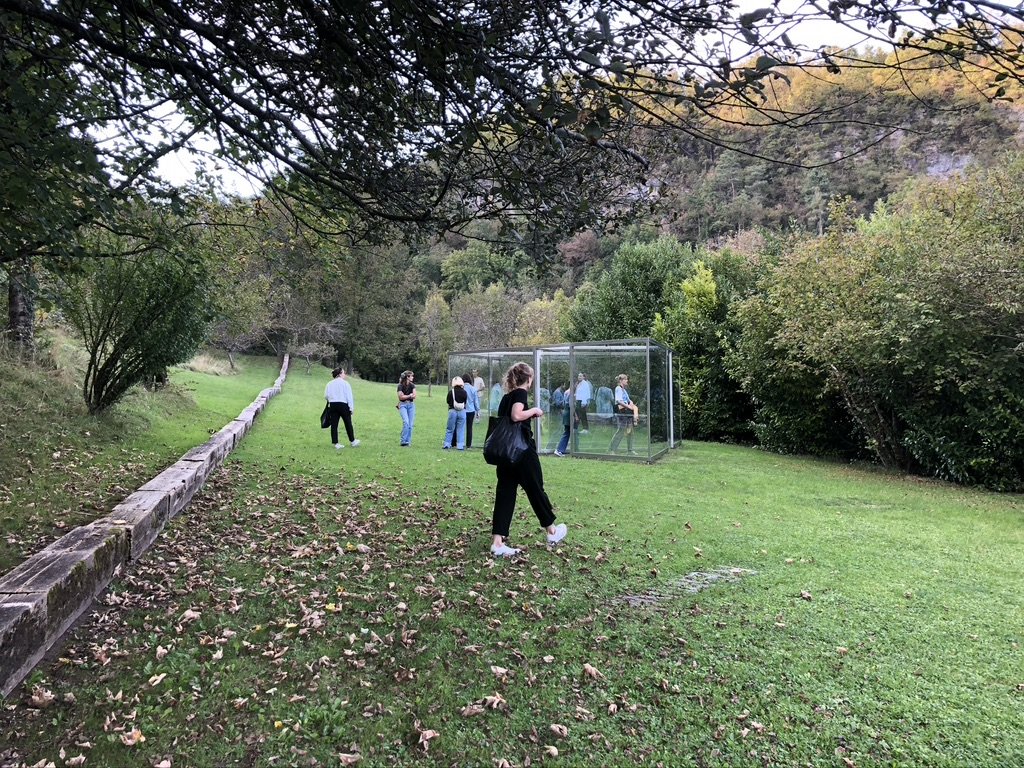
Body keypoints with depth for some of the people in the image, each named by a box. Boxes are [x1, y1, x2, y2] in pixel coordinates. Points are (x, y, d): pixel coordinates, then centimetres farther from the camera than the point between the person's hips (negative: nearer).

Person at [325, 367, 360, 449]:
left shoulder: (329, 384, 9)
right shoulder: (345, 383, -3)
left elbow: (326, 396, 6)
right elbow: (349, 397, -7)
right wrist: (351, 408, -5)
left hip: (332, 405, 4)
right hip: (343, 405, -4)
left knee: (334, 424, 5)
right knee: (348, 423, 10)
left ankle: (336, 443, 4)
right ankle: (352, 441, 22)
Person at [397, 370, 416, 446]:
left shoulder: (412, 385, 5)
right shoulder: (400, 386, -6)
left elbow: (414, 396, -4)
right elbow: (400, 397, -11)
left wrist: (404, 396, -15)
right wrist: (409, 395, -8)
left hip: (411, 405, 4)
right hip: (403, 405, -4)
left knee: (410, 424, 0)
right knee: (406, 422, -20)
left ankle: (408, 441, 8)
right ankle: (403, 441, -12)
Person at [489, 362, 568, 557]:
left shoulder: (506, 397, 15)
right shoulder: (520, 393, -9)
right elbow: (516, 415, -26)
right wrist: (534, 410, -10)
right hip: (522, 449, -7)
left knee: (504, 493, 4)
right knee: (535, 489, 8)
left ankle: (497, 542, -1)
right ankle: (551, 531, 26)